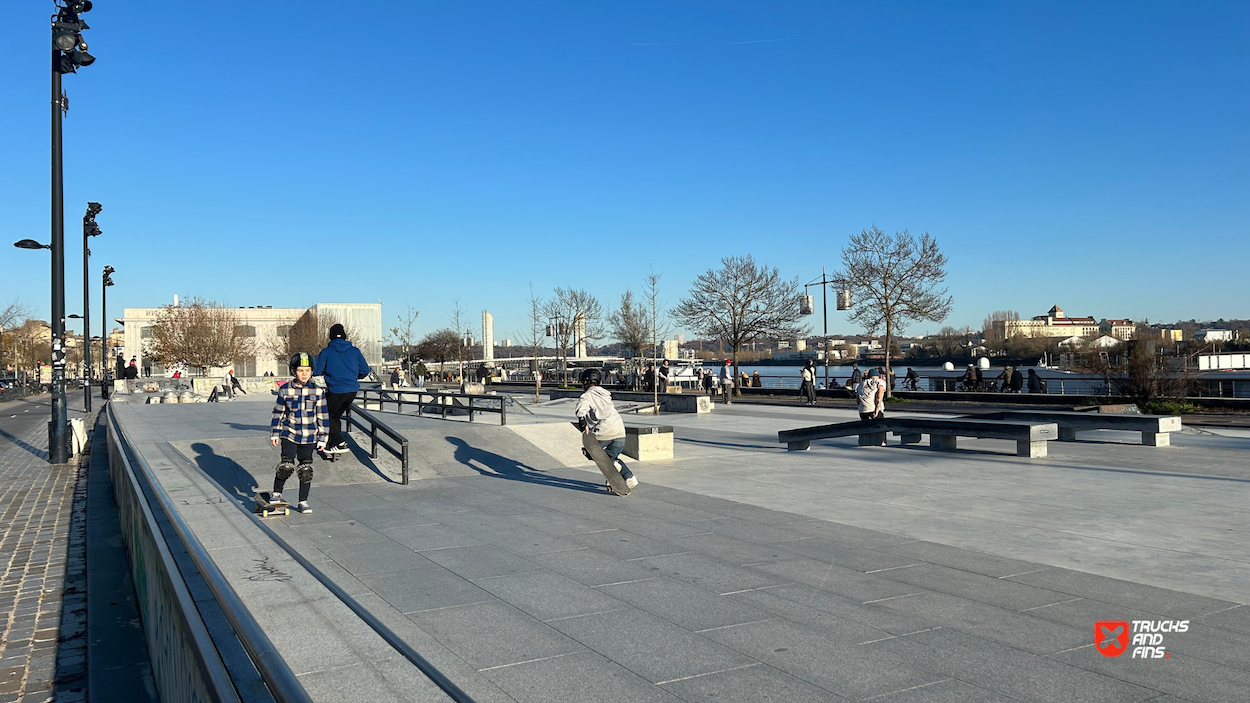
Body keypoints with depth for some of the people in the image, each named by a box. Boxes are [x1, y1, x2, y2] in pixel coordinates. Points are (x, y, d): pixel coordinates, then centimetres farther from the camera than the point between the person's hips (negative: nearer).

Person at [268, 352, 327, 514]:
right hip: (289, 434, -1)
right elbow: (278, 413, 8)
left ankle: (303, 502, 16)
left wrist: (323, 438, 2)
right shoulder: (285, 390, -1)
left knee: (306, 469, 5)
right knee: (286, 465, -7)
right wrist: (275, 433, 7)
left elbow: (323, 416, 3)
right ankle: (276, 493, 19)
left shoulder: (318, 391, -1)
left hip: (309, 437, 1)